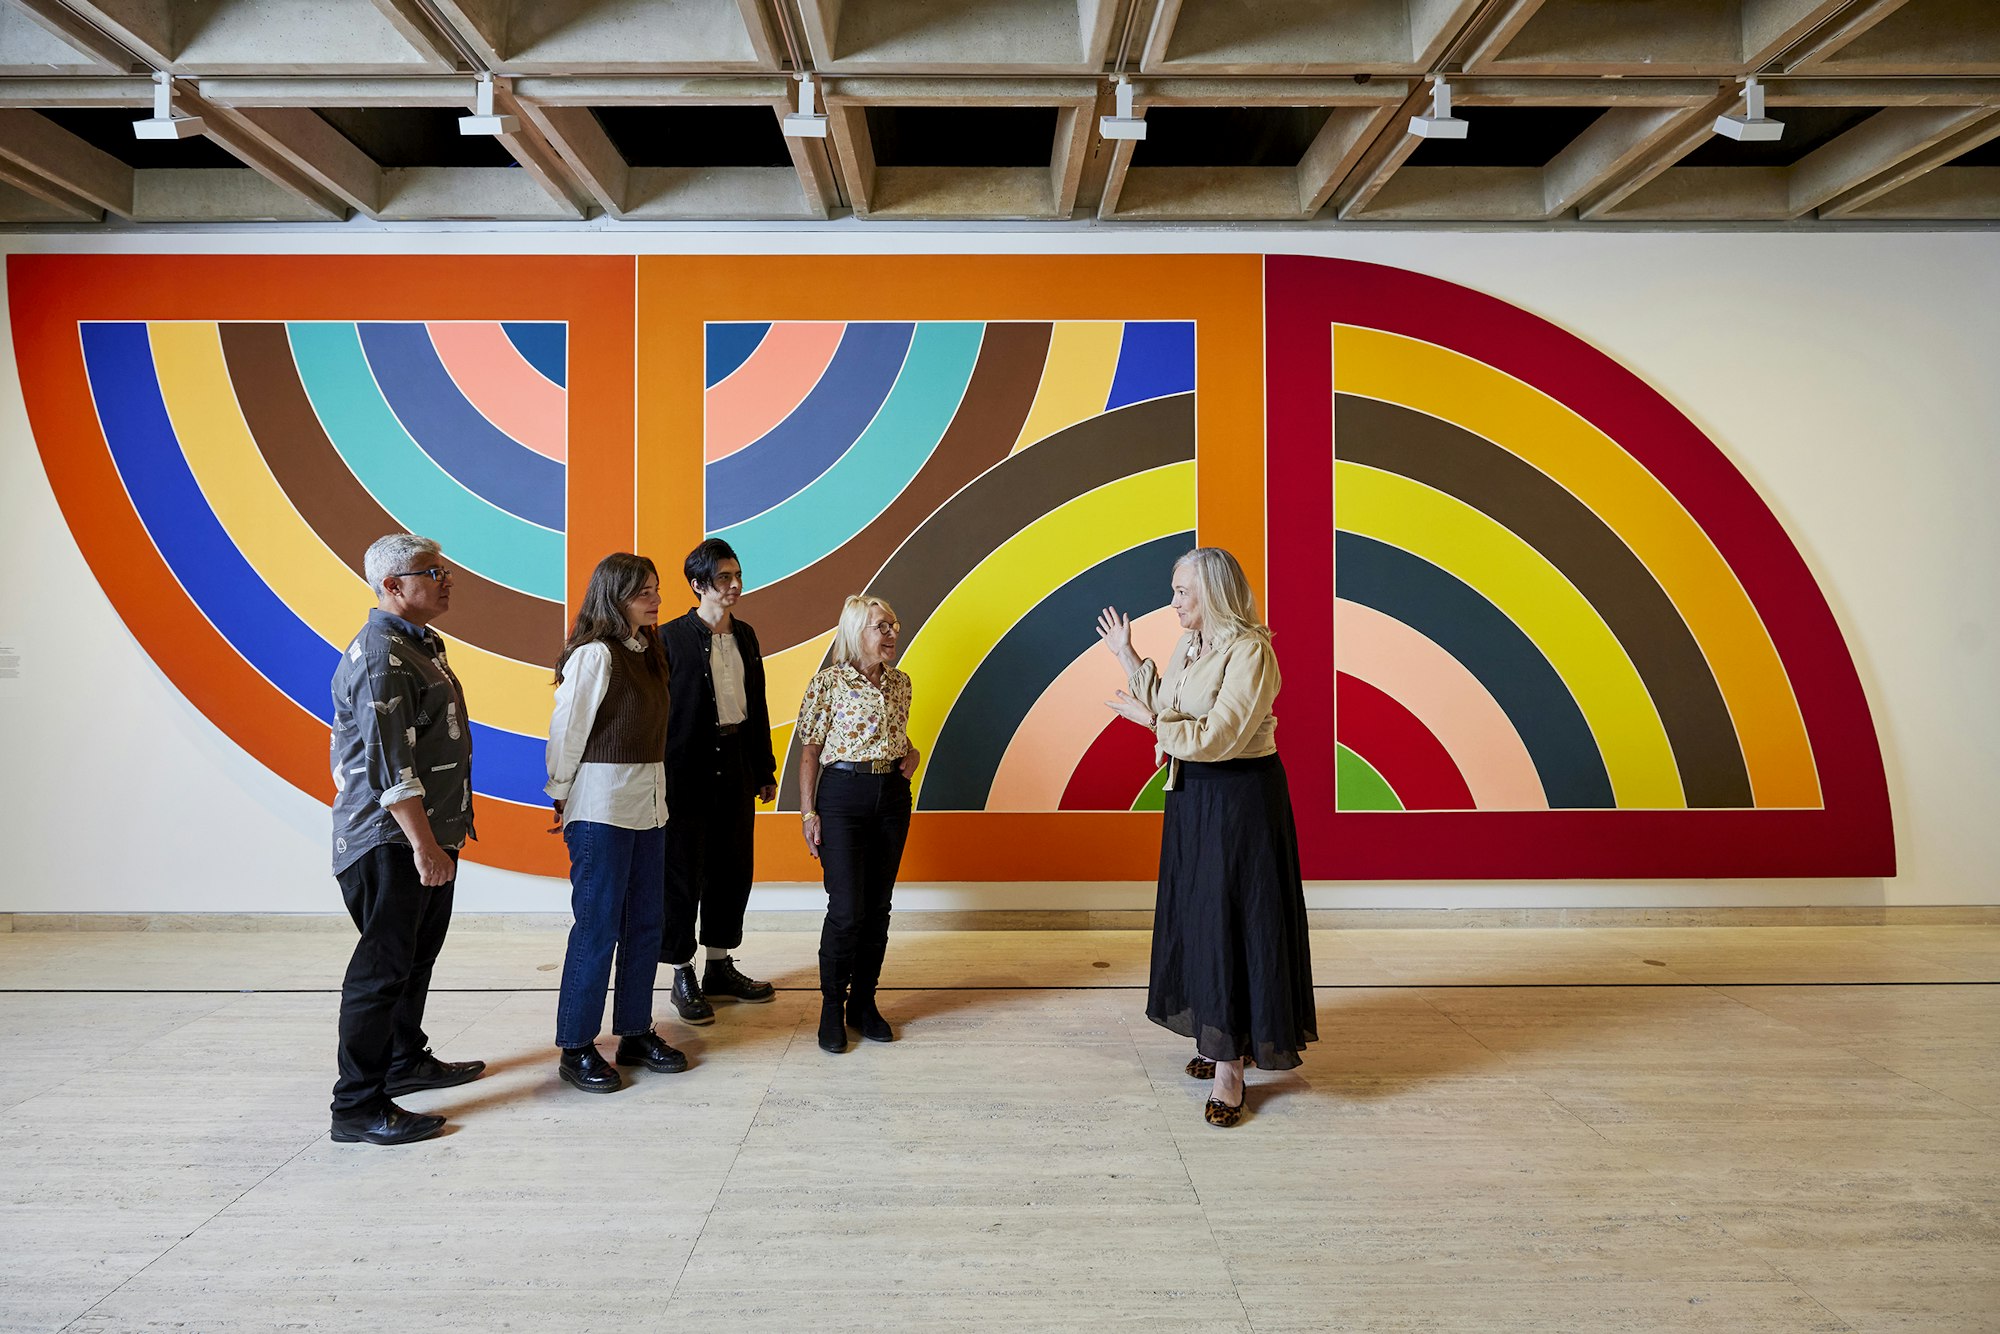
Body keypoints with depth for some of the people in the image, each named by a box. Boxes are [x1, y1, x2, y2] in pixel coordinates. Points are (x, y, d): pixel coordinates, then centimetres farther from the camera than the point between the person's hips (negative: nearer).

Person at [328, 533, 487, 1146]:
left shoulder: (418, 644, 15)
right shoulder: (380, 655, -18)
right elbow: (389, 764, -25)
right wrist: (422, 845, -26)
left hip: (427, 834, 10)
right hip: (391, 842, -10)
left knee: (417, 956, 21)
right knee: (383, 968, -5)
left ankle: (407, 1060, 37)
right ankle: (358, 1108, 2)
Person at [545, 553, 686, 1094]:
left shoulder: (647, 653, 11)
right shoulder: (595, 654, -15)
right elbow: (566, 730, -12)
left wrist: (653, 791, 11)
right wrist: (562, 797, -3)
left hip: (648, 802, 8)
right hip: (601, 805, -8)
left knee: (645, 921, 12)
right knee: (597, 925, -2)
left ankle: (636, 1032, 24)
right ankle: (576, 1049, 9)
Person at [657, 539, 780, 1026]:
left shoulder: (745, 635, 10)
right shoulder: (671, 638, -9)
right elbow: (656, 710, -10)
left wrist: (765, 768, 16)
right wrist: (660, 779, -13)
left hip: (736, 768, 6)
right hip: (688, 771, -6)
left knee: (733, 870, 12)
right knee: (683, 875, 2)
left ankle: (720, 967, 26)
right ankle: (683, 977, 14)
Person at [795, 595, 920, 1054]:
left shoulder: (899, 683, 9)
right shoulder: (828, 682, -6)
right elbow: (810, 750, -4)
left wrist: (910, 756, 2)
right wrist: (808, 812, -9)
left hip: (893, 797, 5)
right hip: (842, 795, -5)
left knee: (878, 909, 9)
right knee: (847, 910, -8)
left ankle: (864, 1003, 21)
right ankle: (831, 1008, 10)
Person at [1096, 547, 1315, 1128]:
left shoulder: (1249, 651, -19)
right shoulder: (1188, 647, 9)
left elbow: (1219, 737, -24)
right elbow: (1166, 713, 13)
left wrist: (1152, 722, -15)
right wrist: (1129, 659, 13)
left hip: (1240, 801, -9)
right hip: (1191, 797, 9)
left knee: (1232, 922, -3)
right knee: (1197, 917, 15)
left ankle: (1230, 1068, 6)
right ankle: (1217, 1039, 30)